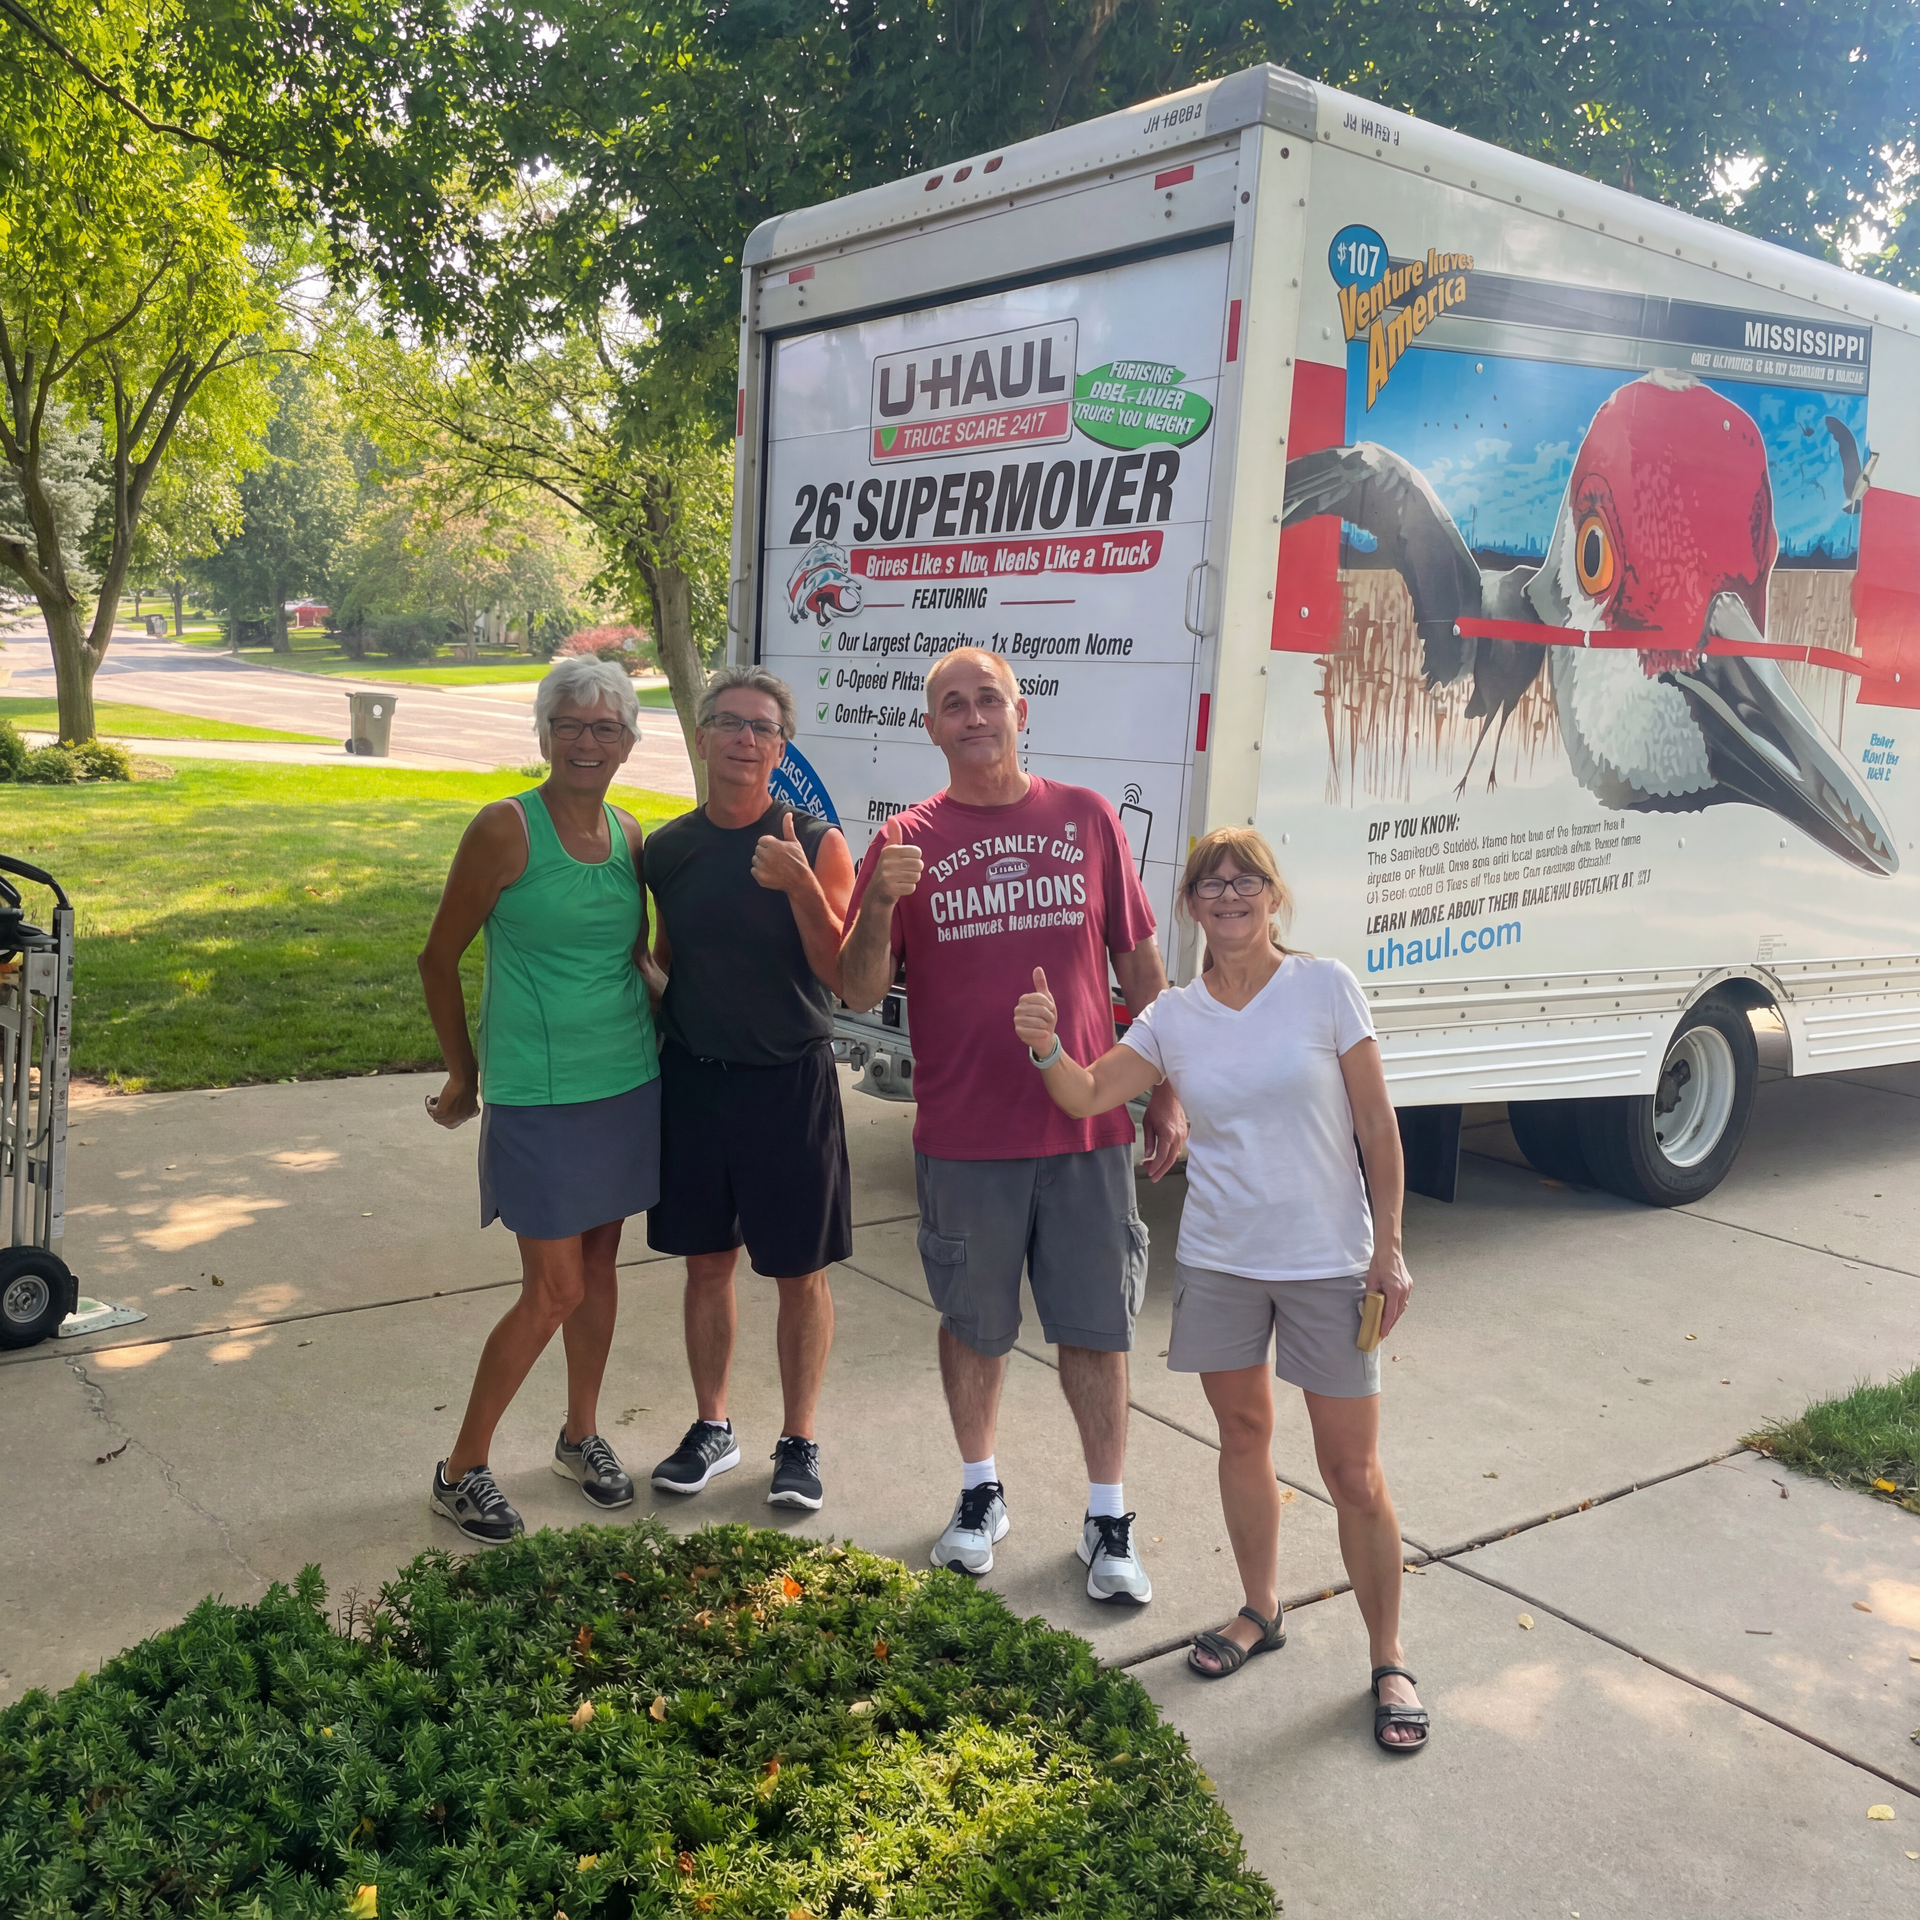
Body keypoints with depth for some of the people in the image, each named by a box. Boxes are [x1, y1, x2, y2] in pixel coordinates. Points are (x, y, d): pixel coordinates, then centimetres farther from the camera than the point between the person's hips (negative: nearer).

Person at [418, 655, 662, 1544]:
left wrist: (670, 1030, 10)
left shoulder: (629, 836, 5)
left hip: (627, 1082, 6)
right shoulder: (506, 828, -12)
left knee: (599, 1267, 16)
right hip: (537, 1094, -5)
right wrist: (464, 1076, 2)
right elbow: (439, 959, -5)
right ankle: (461, 1469, 17)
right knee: (554, 1291, -2)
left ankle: (580, 1436, 36)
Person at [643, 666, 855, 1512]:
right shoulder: (668, 847, 3)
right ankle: (711, 1429, 32)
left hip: (789, 1080, -3)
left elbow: (841, 973, -14)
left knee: (800, 1272, 6)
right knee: (707, 1262, 14)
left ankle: (798, 1442, 23)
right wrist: (657, 1005, 0)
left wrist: (800, 884, -27)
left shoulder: (815, 843, -8)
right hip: (693, 1076, 4)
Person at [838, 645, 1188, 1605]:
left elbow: (1138, 961, 7)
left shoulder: (1086, 818, 3)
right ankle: (980, 1494, 35)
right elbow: (860, 992, -3)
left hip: (1086, 1129, 1)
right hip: (964, 1137, 0)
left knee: (1096, 1328, 8)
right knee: (973, 1324, 14)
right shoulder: (907, 840, 0)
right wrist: (880, 904, -22)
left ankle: (1108, 1519, 25)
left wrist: (1166, 1092, 4)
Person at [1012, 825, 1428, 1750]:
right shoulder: (1173, 1017, 2)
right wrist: (1047, 1047, -20)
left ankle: (1388, 1659, 19)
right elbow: (1086, 1097, 0)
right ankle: (1261, 1610, 38)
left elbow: (1378, 1127, -5)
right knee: (1243, 1436, 17)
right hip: (1218, 1259, 3)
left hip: (1328, 1260, -3)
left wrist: (1389, 1246, -7)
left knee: (1353, 1472, 1)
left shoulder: (1325, 987, -7)